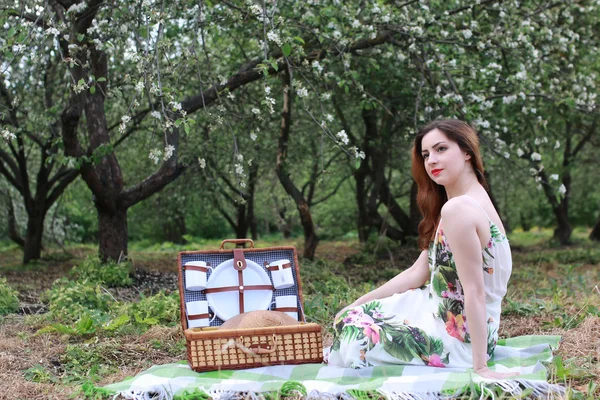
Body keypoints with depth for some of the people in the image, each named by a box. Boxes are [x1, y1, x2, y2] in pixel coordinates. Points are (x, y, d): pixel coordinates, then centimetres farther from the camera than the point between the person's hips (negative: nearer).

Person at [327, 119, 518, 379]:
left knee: (351, 330, -7)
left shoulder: (457, 209, -24)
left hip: (458, 339, -10)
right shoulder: (475, 201, 8)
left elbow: (475, 292, -26)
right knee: (352, 313, 16)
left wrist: (480, 367, -25)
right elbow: (417, 273, 9)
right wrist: (358, 304, 8)